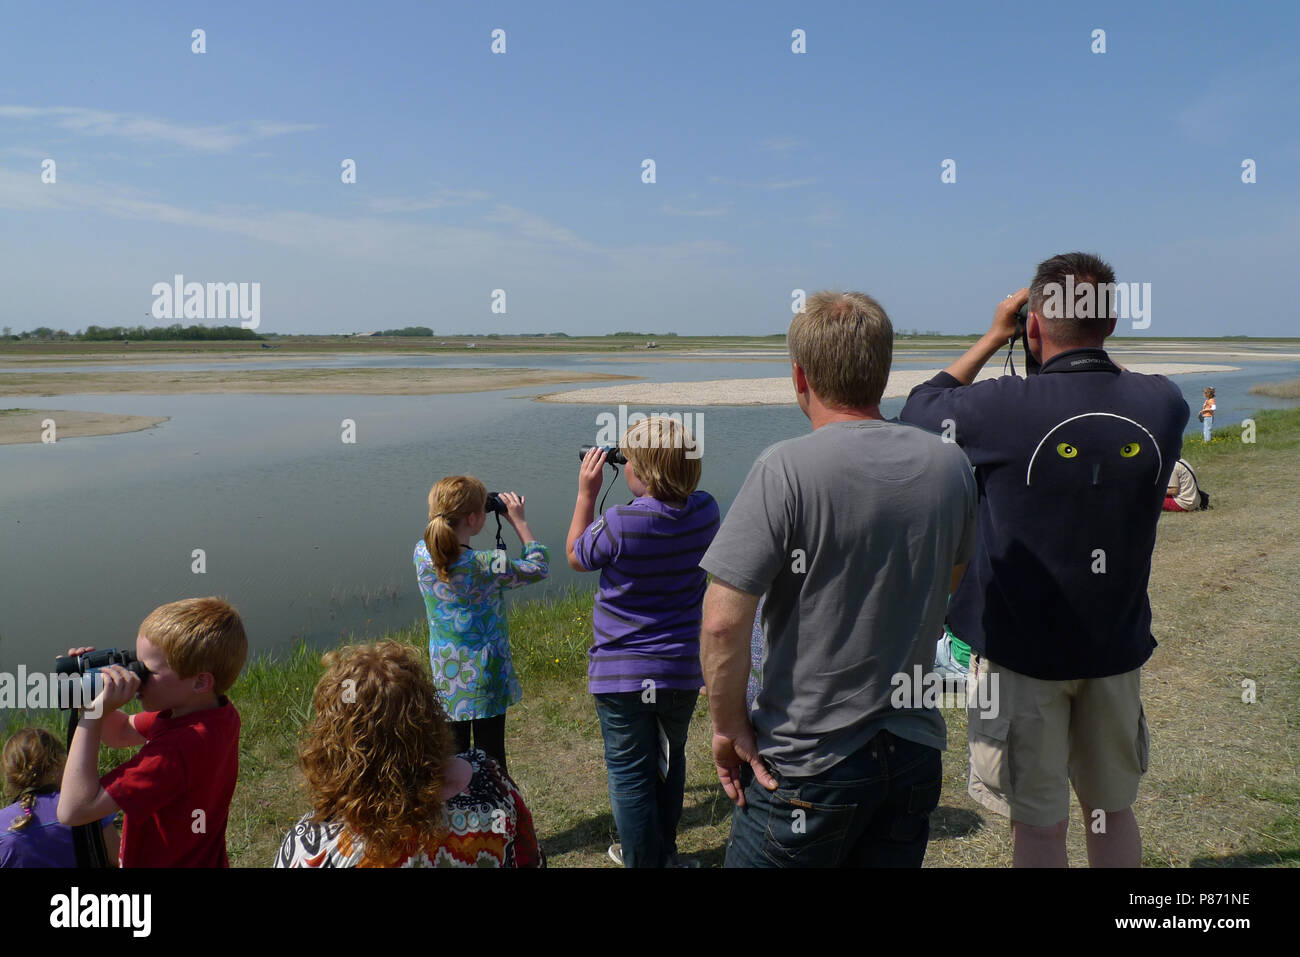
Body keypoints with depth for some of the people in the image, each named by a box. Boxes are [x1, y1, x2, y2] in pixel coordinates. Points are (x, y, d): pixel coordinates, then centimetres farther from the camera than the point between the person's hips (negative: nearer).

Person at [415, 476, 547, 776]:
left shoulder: (422, 554, -10)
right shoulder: (488, 565, -23)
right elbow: (538, 568, -7)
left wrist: (446, 517, 5)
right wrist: (519, 521, -3)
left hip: (445, 677, 4)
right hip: (485, 677, -4)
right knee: (491, 757, 11)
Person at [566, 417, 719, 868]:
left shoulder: (620, 524, -24)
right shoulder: (705, 512, -10)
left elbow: (575, 555, -3)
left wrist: (586, 492, -2)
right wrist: (657, 481, 4)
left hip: (620, 676, -5)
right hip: (682, 672, 6)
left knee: (631, 776, 10)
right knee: (670, 763, 25)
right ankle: (662, 851, 44)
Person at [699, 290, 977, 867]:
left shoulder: (787, 469, -21)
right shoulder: (949, 465, -1)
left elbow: (723, 621, -24)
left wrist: (728, 725, -10)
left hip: (805, 766, -5)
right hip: (916, 752, 6)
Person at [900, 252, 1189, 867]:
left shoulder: (1003, 408, -22)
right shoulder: (1163, 404, -8)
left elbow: (918, 411, -2)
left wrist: (993, 337, 4)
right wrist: (1091, 350, 13)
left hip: (1022, 651, -4)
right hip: (1116, 649, 4)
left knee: (1039, 827, 10)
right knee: (1113, 813, 22)